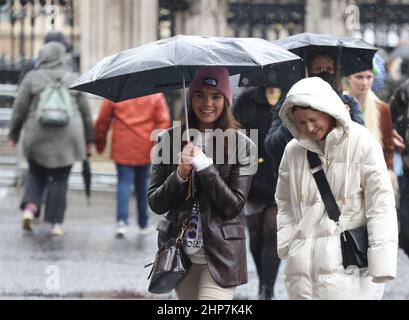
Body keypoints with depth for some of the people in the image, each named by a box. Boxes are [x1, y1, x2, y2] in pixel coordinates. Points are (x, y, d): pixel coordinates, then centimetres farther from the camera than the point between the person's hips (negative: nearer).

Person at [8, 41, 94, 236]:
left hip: (39, 137, 0)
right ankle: (57, 223, 3)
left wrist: (14, 133, 12)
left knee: (36, 174, 18)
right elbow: (85, 112, 8)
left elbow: (20, 108, 0)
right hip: (66, 137, 0)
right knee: (60, 179, 6)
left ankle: (29, 208, -4)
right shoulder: (73, 80, 4)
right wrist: (88, 138, 18)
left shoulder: (32, 78, -2)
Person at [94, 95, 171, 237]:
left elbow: (102, 120, 3)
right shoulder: (156, 95, 0)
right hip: (145, 150, 1)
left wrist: (100, 143, 16)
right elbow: (164, 121, -5)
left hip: (122, 149, -1)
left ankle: (122, 220, -20)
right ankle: (144, 223, 22)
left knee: (124, 183, -1)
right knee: (142, 184, 15)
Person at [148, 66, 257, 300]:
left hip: (220, 255, -3)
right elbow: (156, 203, 2)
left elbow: (234, 206, -9)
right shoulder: (170, 140, 3)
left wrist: (204, 165, -17)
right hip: (179, 253, 3)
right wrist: (180, 175, -16)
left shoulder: (242, 146, -3)